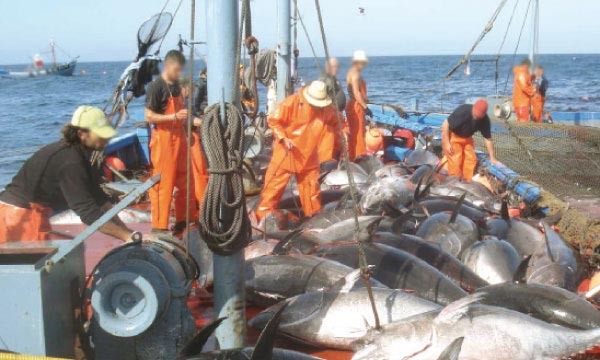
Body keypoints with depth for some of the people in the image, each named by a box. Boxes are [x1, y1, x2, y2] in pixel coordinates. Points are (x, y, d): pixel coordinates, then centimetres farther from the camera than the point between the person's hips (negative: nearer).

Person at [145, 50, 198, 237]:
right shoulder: (156, 87, -13)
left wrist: (185, 117, 11)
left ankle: (183, 218, 28)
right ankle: (159, 226, 2)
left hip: (179, 136, 8)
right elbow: (149, 116, -18)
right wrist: (174, 117, -24)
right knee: (163, 183, -5)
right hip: (163, 138, -8)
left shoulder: (176, 85, 12)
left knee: (184, 180, 14)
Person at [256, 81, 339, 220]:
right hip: (286, 152, -4)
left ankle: (314, 214, 27)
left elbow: (338, 120, 12)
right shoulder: (291, 103, -18)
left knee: (311, 184, 12)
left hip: (308, 155, 4)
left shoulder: (326, 109, -6)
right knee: (275, 184, 0)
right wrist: (283, 138, -24)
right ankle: (263, 214, 9)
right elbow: (274, 121, -13)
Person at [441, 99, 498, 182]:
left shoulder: (485, 120, -19)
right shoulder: (462, 111, -34)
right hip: (452, 136, -5)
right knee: (455, 161, -13)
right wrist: (447, 143, -26)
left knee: (471, 159, 1)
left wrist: (492, 158, -6)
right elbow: (446, 124, -25)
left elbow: (488, 139, -8)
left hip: (467, 138, 5)